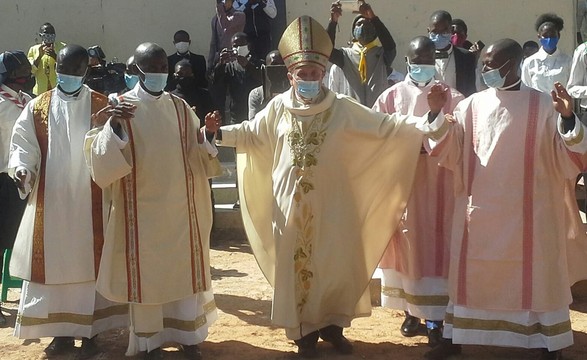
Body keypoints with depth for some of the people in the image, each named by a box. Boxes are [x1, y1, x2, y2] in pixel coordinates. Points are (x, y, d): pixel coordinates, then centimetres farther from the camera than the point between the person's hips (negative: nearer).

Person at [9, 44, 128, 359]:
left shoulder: (103, 106, 0)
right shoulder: (37, 107, 4)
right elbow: (23, 144, 3)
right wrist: (21, 168, -16)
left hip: (90, 204, -2)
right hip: (50, 203, 2)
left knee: (89, 264, 4)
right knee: (53, 264, 7)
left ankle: (89, 332, 13)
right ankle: (61, 331, 18)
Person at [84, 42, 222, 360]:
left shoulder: (180, 108, 5)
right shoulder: (120, 107, -6)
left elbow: (198, 157, 8)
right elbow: (100, 158, -14)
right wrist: (114, 125, -29)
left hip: (180, 208, 3)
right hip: (141, 209, -3)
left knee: (185, 270, 8)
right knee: (145, 273, 5)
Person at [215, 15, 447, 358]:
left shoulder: (343, 108, -6)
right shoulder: (278, 108, -1)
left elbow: (385, 126, -7)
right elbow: (251, 133, 13)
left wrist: (429, 116, -16)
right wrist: (218, 133, -2)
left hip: (331, 204, 0)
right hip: (291, 204, 1)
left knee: (336, 264, 7)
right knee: (296, 265, 6)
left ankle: (332, 325, 26)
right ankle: (305, 330, 19)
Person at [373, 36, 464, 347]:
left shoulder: (451, 98, 1)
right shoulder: (392, 96, 4)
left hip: (438, 185, -1)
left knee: (435, 245, 0)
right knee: (405, 245, 7)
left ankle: (435, 318, 5)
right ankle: (411, 311, 20)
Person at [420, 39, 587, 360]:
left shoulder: (544, 105, -5)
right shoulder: (471, 106, 3)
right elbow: (446, 150, 0)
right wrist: (439, 114, -14)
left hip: (526, 212, -2)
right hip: (478, 209, 3)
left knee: (535, 275, 6)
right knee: (470, 273, 11)